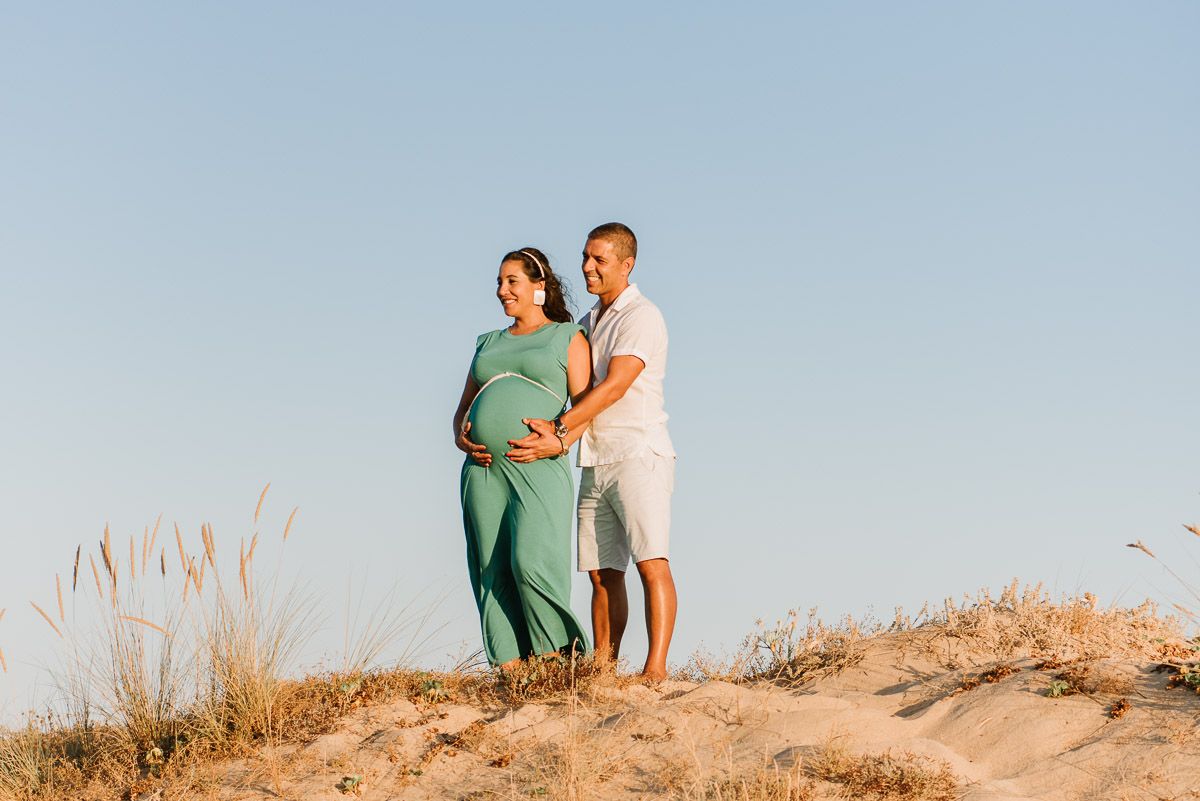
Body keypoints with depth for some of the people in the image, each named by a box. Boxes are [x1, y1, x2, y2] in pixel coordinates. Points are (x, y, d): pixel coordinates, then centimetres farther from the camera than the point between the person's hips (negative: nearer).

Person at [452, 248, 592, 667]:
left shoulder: (567, 337, 10)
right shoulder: (488, 344, 24)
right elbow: (464, 408, 25)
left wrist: (559, 440, -14)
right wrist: (461, 438, 4)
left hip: (539, 468, -5)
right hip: (483, 469, 5)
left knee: (531, 563, -21)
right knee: (492, 573, -2)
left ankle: (557, 663, -10)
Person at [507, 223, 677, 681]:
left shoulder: (641, 317, -6)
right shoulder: (585, 326, 20)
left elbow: (615, 386, -17)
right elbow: (582, 396, 13)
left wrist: (559, 428, -21)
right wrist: (559, 440, -7)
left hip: (638, 457, -8)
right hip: (595, 466, 8)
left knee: (651, 564, -14)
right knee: (602, 573, 5)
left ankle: (655, 669, -20)